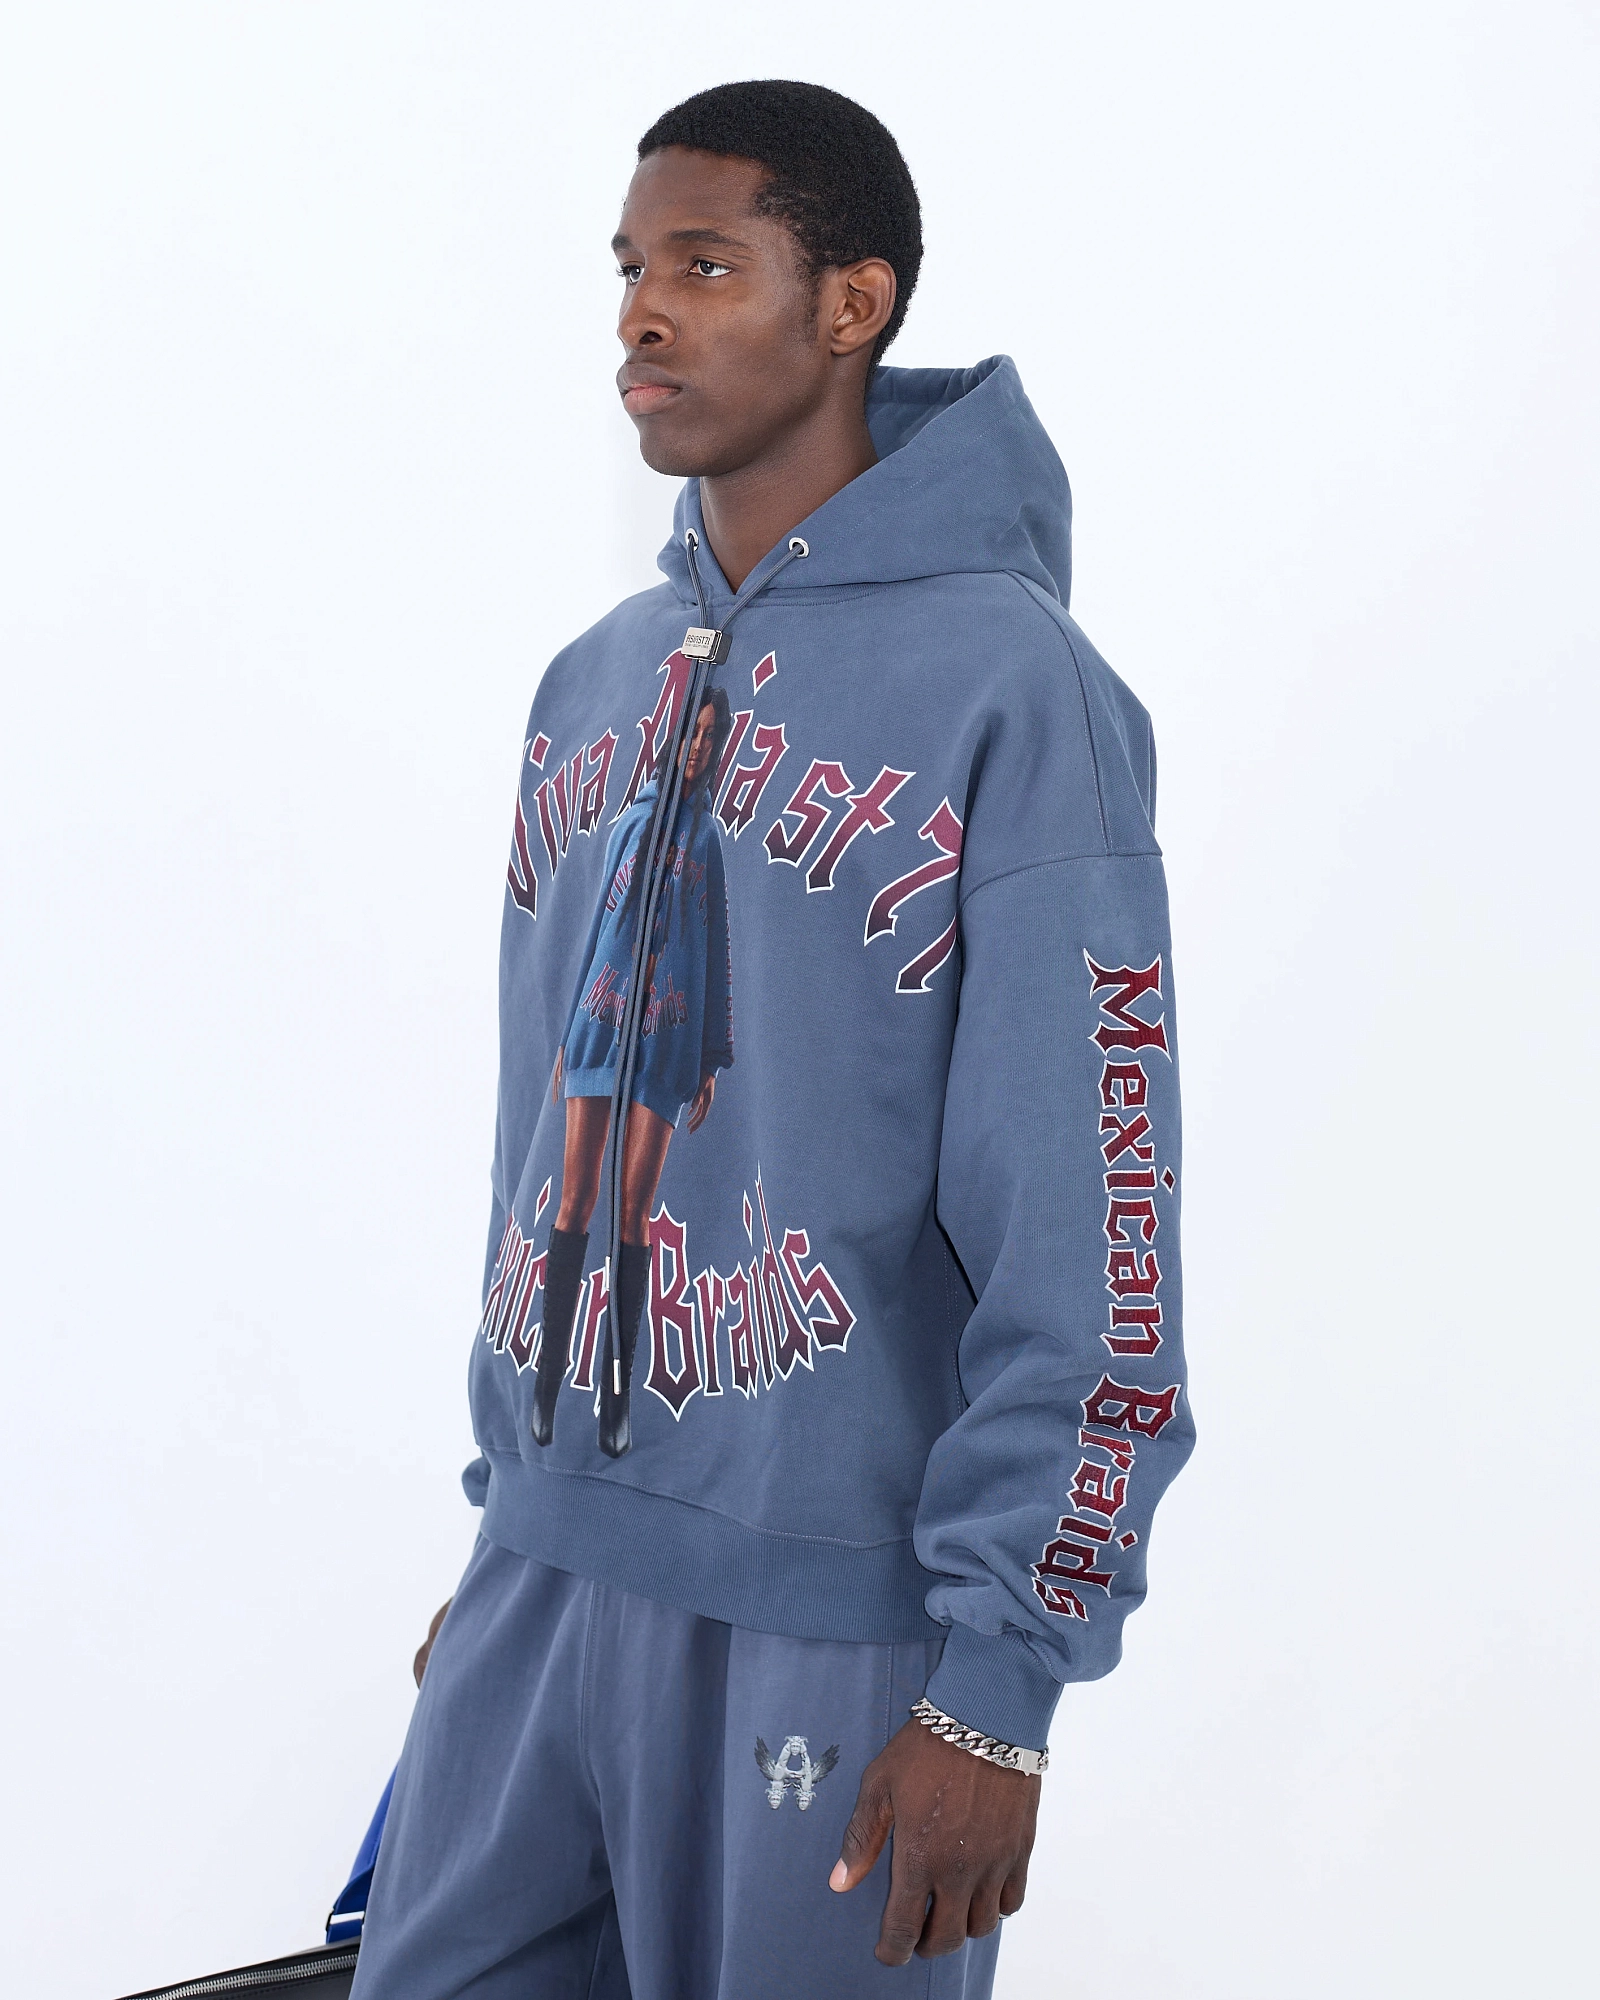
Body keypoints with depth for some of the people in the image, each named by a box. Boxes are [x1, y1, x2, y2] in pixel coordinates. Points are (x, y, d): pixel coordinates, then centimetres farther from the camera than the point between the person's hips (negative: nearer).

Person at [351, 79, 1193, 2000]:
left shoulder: (1011, 687, -11)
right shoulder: (596, 687, 10)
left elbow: (1085, 1241, -14)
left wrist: (1002, 1680, -16)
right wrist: (511, 1504, 18)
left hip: (834, 1620, -6)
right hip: (543, 1576, 6)